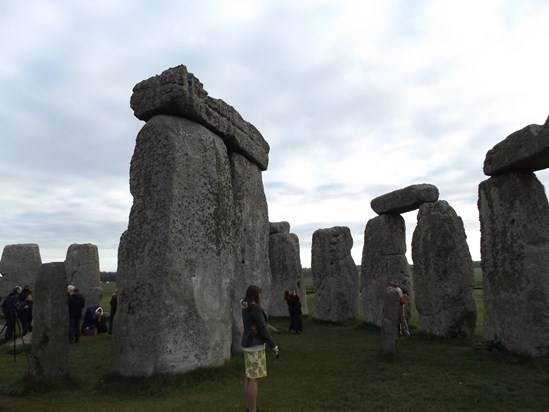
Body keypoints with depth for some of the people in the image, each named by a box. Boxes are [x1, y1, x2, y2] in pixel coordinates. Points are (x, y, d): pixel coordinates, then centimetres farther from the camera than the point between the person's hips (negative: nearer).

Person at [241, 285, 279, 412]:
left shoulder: (245, 308, 4)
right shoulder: (255, 309, -23)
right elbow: (263, 329, -22)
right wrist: (274, 346, -15)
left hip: (249, 344, 10)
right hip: (255, 346, -10)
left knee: (249, 377, 17)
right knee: (254, 379, -2)